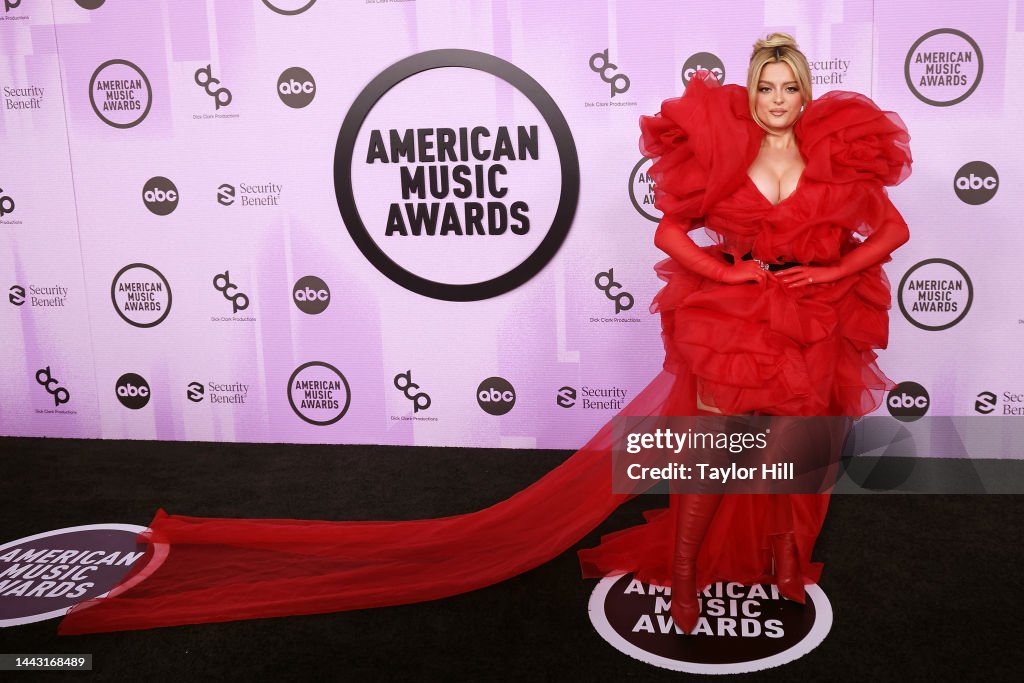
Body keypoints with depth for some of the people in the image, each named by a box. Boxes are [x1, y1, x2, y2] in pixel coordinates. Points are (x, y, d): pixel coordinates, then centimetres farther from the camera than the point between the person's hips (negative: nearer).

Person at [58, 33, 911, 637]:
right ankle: (682, 575, 18)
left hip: (812, 325, 2)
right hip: (729, 317, -2)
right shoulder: (720, 152, -5)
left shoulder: (842, 156, -1)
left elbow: (891, 232, 7)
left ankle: (787, 562, 36)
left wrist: (832, 271, -8)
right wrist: (723, 270, -12)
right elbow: (671, 231, 1)